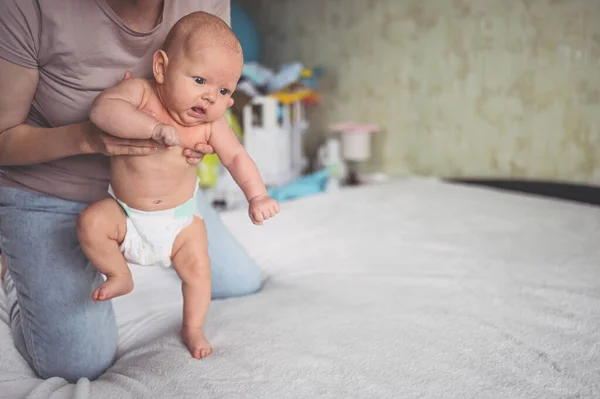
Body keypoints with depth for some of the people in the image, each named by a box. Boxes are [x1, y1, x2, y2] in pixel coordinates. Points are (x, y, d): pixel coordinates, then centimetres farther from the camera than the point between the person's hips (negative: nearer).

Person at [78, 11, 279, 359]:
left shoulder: (211, 125, -14)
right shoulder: (139, 92, -22)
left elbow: (237, 157, -9)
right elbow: (102, 109, -39)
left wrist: (257, 196, -23)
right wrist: (155, 128, -49)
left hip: (181, 217, 2)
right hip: (124, 213, -1)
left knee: (198, 266, -5)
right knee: (91, 223, -25)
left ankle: (193, 328, 22)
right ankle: (119, 276, 3)